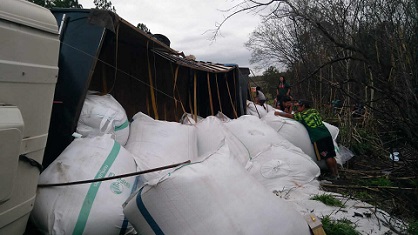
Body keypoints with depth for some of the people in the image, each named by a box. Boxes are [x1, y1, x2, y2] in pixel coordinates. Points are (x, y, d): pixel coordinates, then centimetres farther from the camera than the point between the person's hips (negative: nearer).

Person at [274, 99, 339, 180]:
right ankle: (336, 173, 18)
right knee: (331, 156, 11)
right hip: (327, 134, 8)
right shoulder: (315, 111, 16)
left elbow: (289, 116, 1)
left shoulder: (303, 114, -4)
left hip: (318, 138, -7)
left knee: (327, 157, -2)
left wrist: (278, 113, 15)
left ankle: (333, 174, 3)